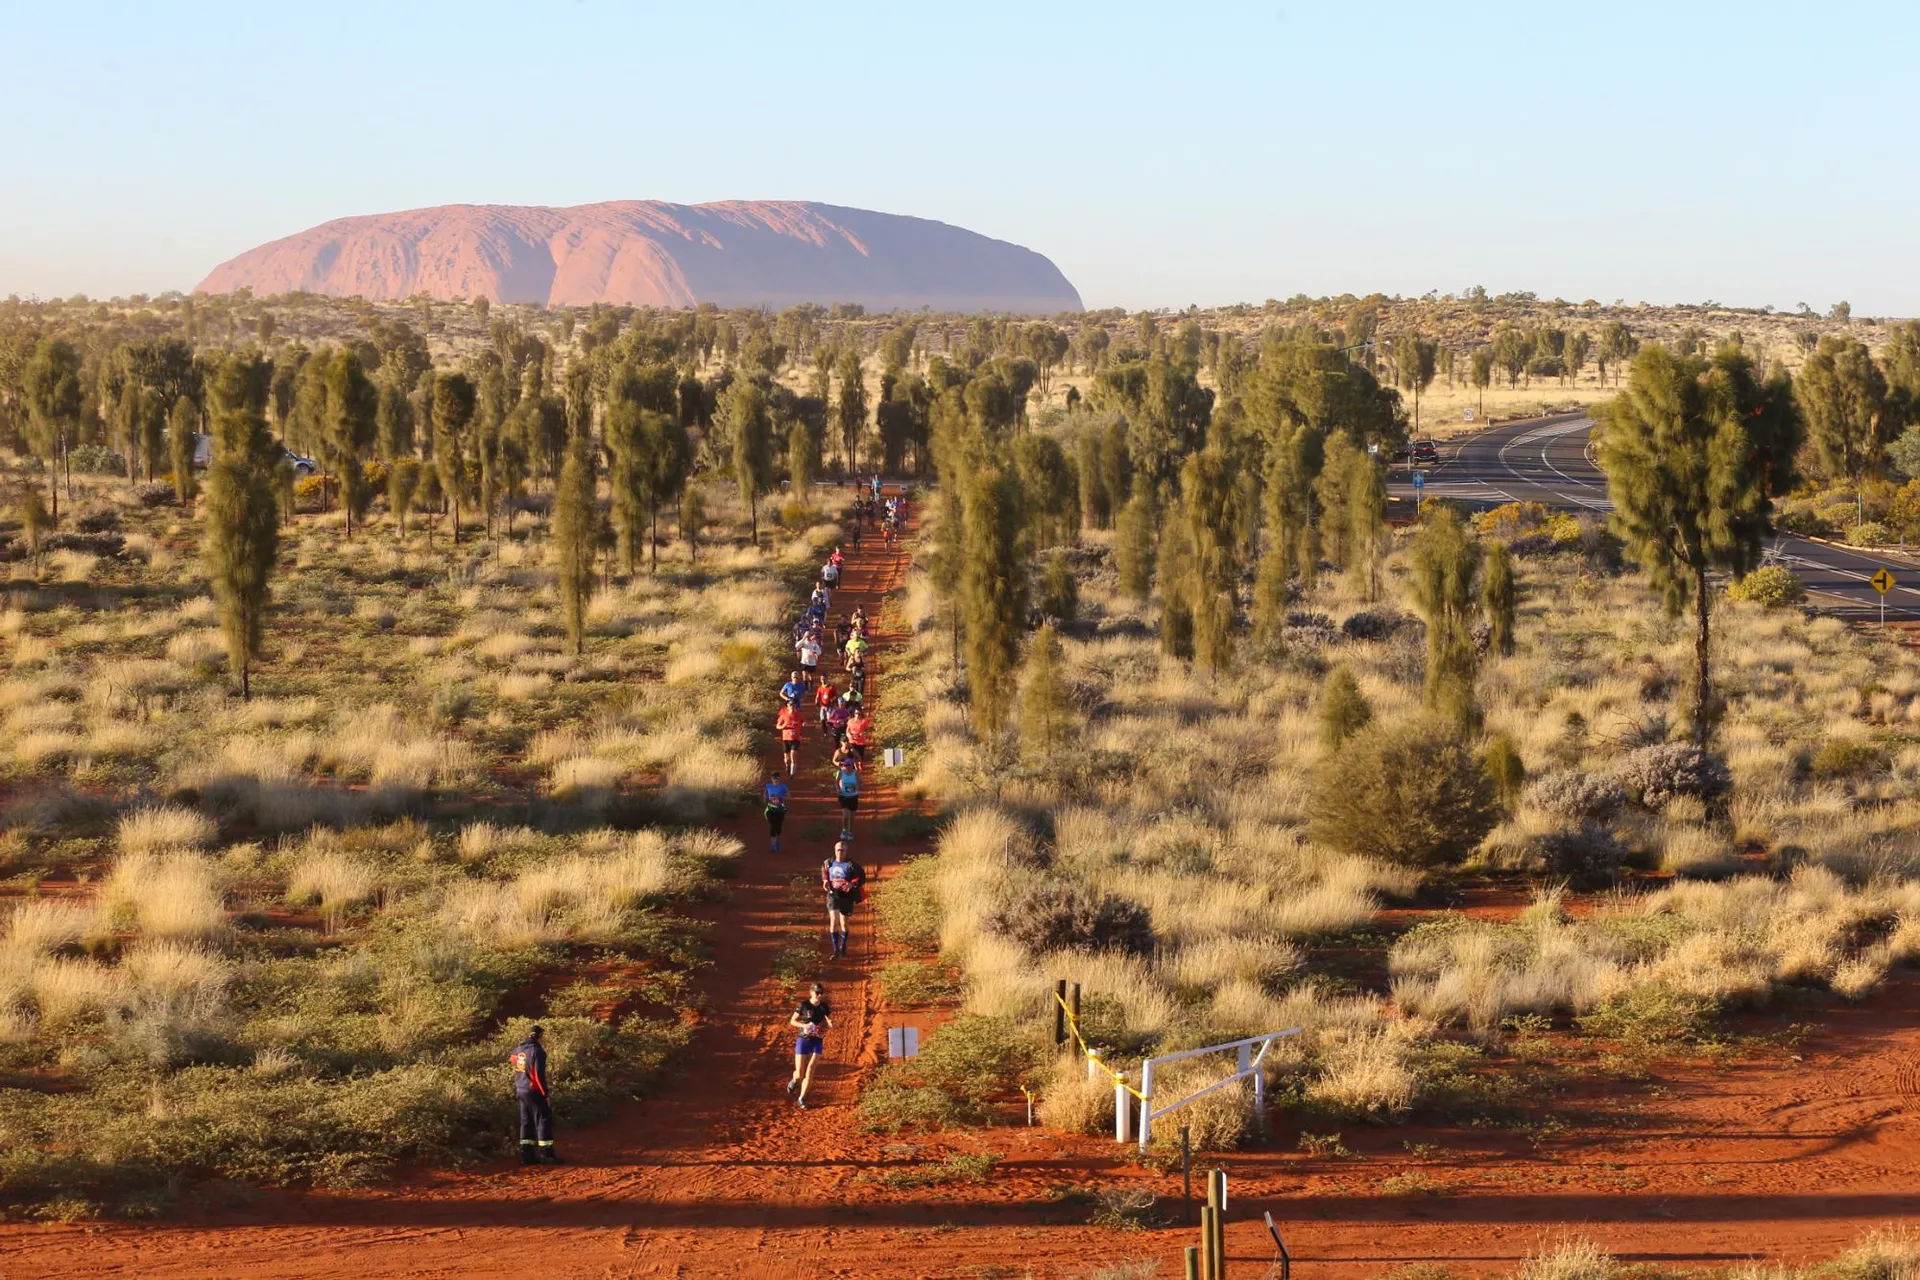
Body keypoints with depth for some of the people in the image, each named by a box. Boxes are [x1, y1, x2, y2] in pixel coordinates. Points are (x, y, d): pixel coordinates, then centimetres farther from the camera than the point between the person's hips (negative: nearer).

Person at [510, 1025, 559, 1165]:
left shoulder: (518, 1049, 8)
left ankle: (527, 1155, 13)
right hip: (534, 1092, -8)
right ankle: (547, 1154, -3)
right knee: (543, 1121, -1)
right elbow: (539, 1075, -19)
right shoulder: (537, 1051, -16)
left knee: (527, 1122, 13)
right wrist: (546, 1094, -15)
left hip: (521, 1091, 8)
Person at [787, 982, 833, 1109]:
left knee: (810, 1071, -9)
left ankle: (801, 1099, 1)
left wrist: (830, 1024, -17)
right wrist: (803, 1025, -21)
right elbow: (792, 1021, -2)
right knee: (800, 1073, -1)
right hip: (803, 1041, -2)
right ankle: (794, 1081, 36)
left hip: (817, 1042, 2)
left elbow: (829, 1025, 8)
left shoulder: (825, 1007, -1)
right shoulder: (804, 1005, -9)